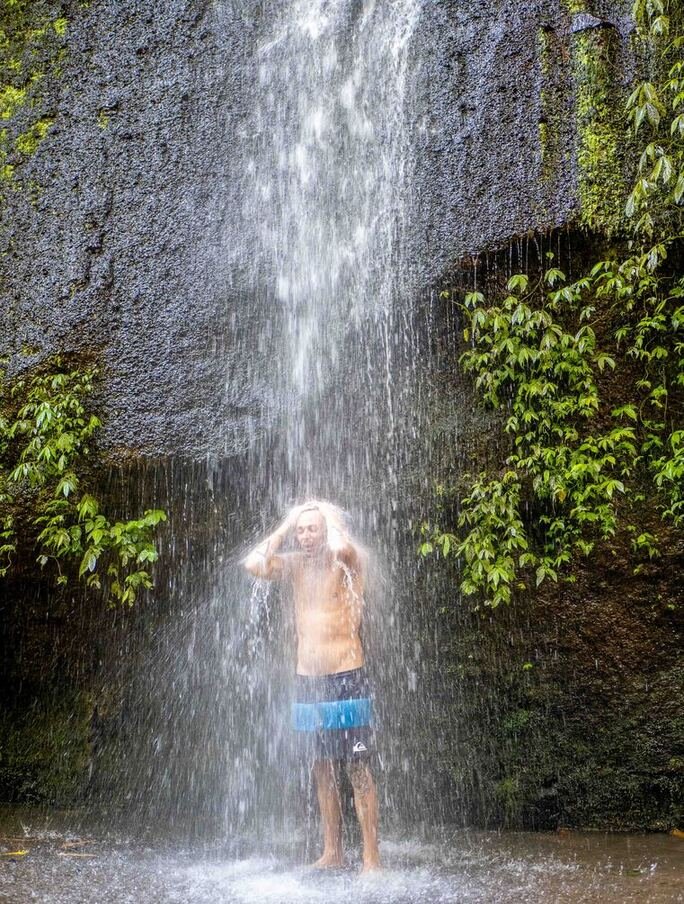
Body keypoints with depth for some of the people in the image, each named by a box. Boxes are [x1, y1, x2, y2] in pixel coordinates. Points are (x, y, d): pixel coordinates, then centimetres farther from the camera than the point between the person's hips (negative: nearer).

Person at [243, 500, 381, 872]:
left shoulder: (349, 560, -6)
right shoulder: (295, 564, 7)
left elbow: (341, 548, -32)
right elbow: (254, 564, -11)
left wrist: (331, 518, -12)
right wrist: (284, 526, -2)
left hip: (346, 680, -5)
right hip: (307, 683, 5)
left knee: (358, 771, -2)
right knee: (322, 771, 12)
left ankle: (371, 856, 5)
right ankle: (332, 853, 23)